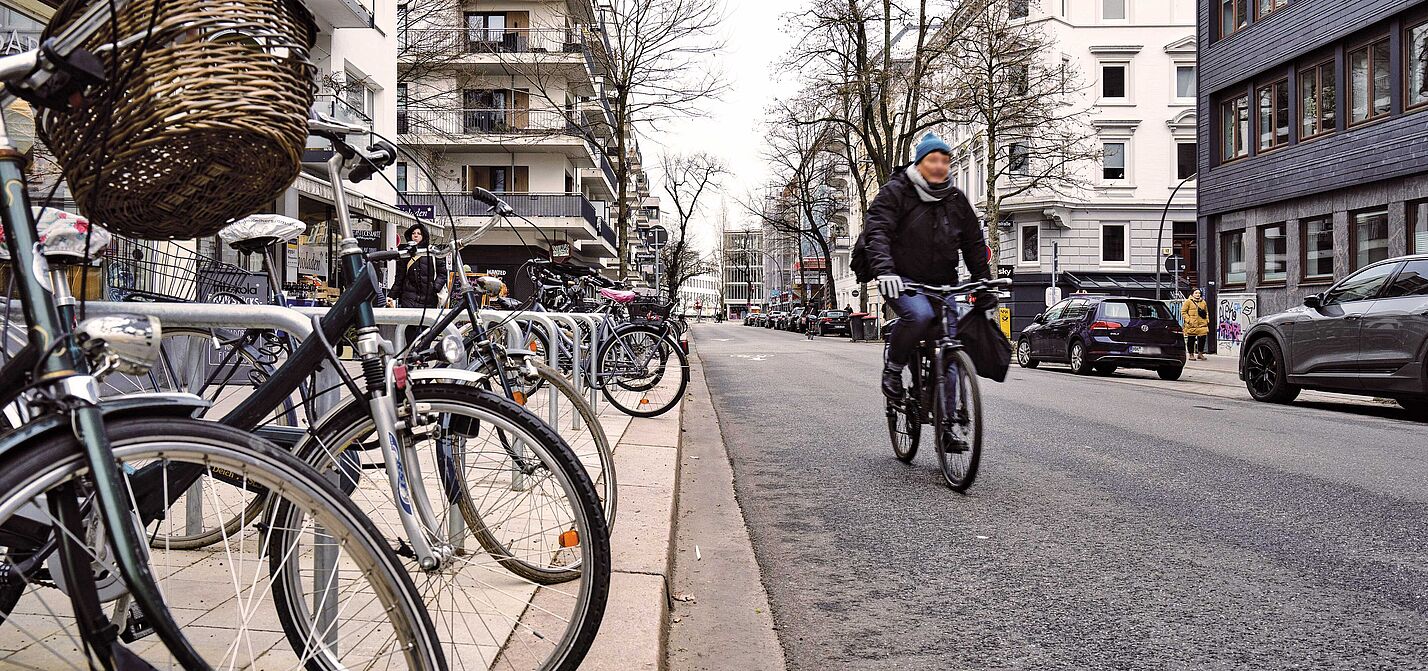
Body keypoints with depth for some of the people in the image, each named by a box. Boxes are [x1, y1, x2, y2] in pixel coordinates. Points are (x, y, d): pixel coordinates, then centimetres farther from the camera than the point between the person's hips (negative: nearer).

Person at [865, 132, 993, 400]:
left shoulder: (957, 199, 11)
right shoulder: (895, 192, -4)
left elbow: (974, 242, 17)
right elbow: (878, 231, -18)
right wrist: (884, 270, -35)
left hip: (942, 284, 5)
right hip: (902, 281, -5)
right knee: (919, 315, -34)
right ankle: (893, 369, -10)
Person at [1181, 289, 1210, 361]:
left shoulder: (1203, 302, 17)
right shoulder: (1188, 301, 0)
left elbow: (1206, 312, 25)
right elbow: (1183, 312, -3)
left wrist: (1207, 319, 11)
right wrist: (1188, 320, -12)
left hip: (1202, 324, 5)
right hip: (1192, 325, -5)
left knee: (1202, 338, 1)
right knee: (1191, 339, 0)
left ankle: (1200, 353, 14)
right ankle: (1191, 354, 9)